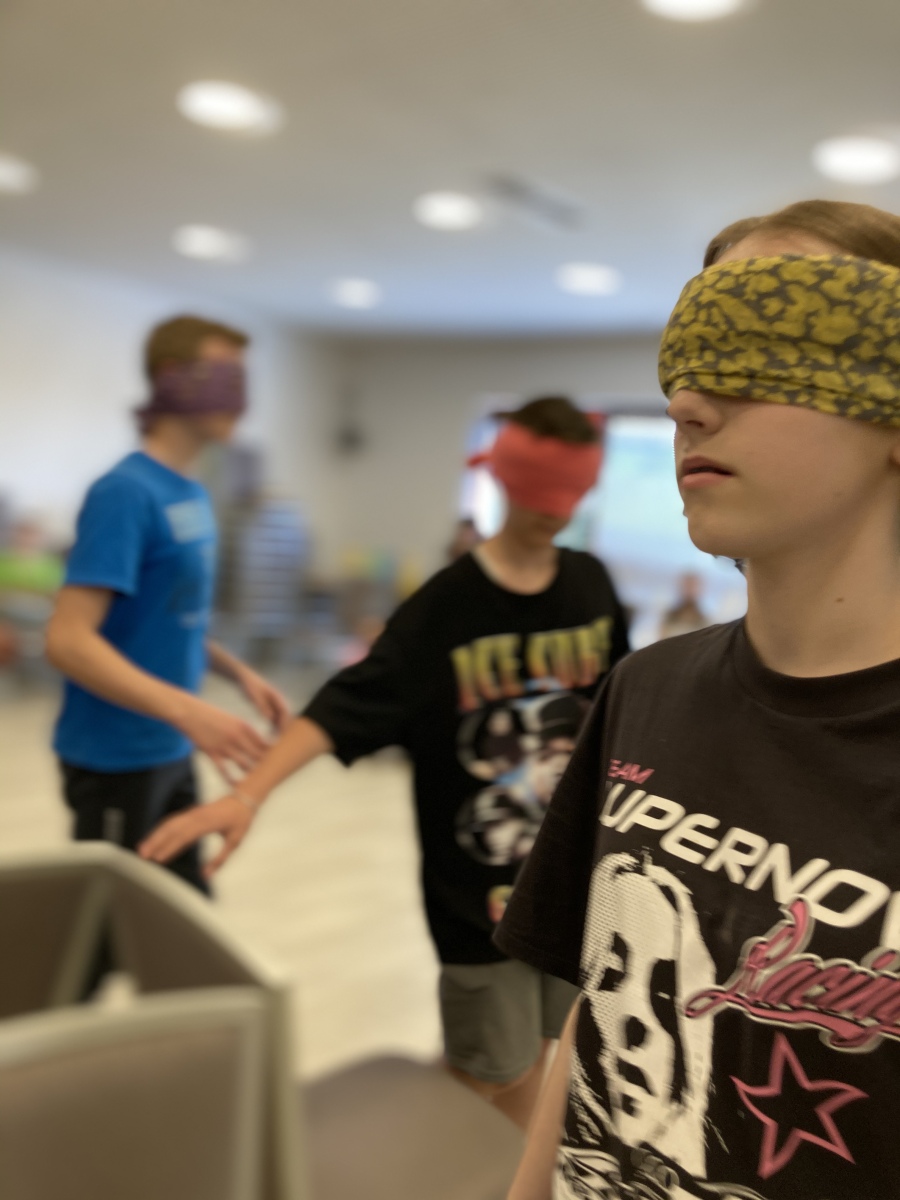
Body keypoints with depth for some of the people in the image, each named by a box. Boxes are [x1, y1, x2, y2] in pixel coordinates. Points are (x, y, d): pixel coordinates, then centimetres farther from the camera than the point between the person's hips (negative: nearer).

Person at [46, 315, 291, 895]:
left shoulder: (194, 495, 7)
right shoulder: (126, 492, -19)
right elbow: (68, 639, -27)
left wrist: (240, 674, 5)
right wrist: (191, 710, -35)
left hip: (171, 754, 8)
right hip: (115, 759, -8)